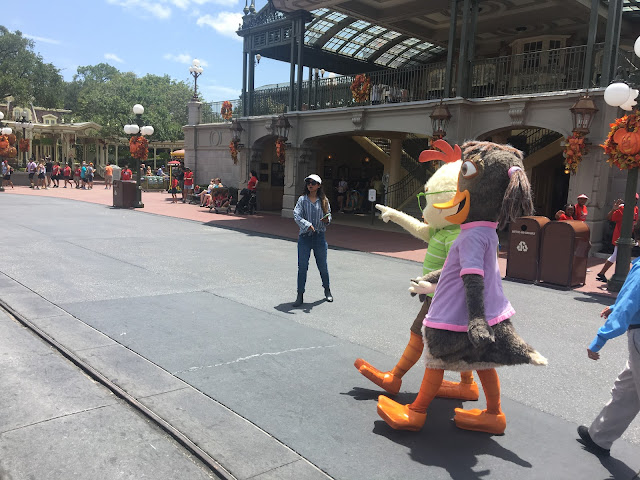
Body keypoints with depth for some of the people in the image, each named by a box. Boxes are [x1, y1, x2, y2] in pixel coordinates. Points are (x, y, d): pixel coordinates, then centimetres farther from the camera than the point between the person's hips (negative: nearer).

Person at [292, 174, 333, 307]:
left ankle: (327, 290, 33)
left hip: (319, 236, 1)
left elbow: (328, 215, 13)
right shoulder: (302, 200, -1)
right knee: (302, 266, -2)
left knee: (323, 265, 10)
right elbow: (296, 215, -11)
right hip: (304, 236, -1)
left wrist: (327, 220, -11)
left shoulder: (324, 201, 4)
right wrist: (307, 225, -26)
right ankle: (300, 295, 9)